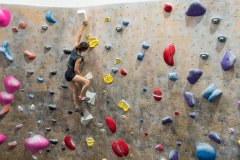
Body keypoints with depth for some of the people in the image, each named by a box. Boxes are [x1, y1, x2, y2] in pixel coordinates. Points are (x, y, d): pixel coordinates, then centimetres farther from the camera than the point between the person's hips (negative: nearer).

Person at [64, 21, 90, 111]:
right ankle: (81, 96, -3)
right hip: (71, 74, -9)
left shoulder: (75, 48, -5)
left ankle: (77, 107, 28)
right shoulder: (79, 58, -25)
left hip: (68, 74, 9)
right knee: (87, 82, -20)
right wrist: (81, 77, -7)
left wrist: (83, 25, 7)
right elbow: (76, 69, -22)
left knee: (75, 91, 17)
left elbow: (79, 36, 1)